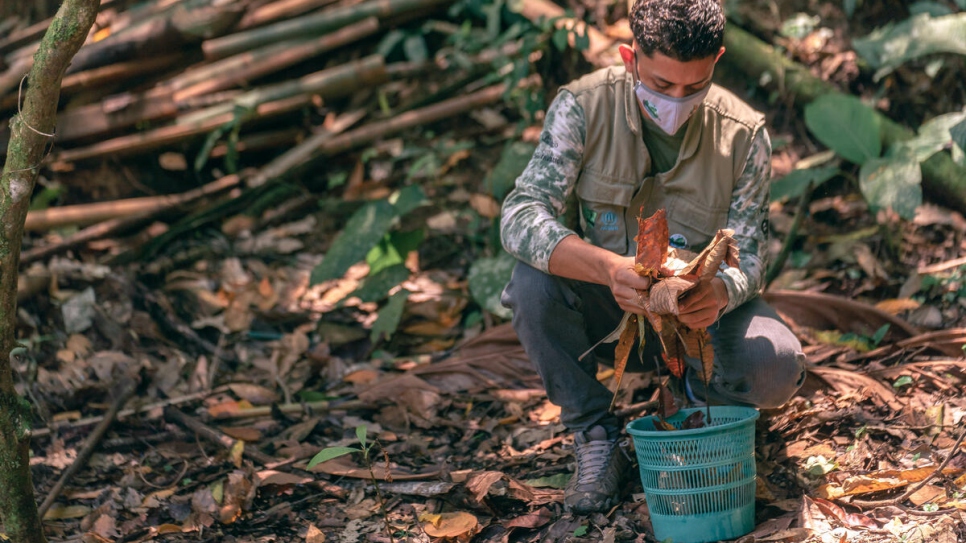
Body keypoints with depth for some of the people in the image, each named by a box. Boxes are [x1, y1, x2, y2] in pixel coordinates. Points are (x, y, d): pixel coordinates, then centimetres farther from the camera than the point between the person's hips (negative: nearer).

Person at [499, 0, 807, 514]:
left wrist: (720, 291, -41)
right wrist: (610, 268, -48)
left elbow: (747, 255, -13)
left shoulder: (744, 134, -15)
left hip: (700, 307, 1)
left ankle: (695, 394, 10)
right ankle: (595, 436, -11)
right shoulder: (583, 106, -20)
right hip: (602, 310, -1)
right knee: (533, 282, -33)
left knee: (776, 367, -28)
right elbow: (519, 215, -29)